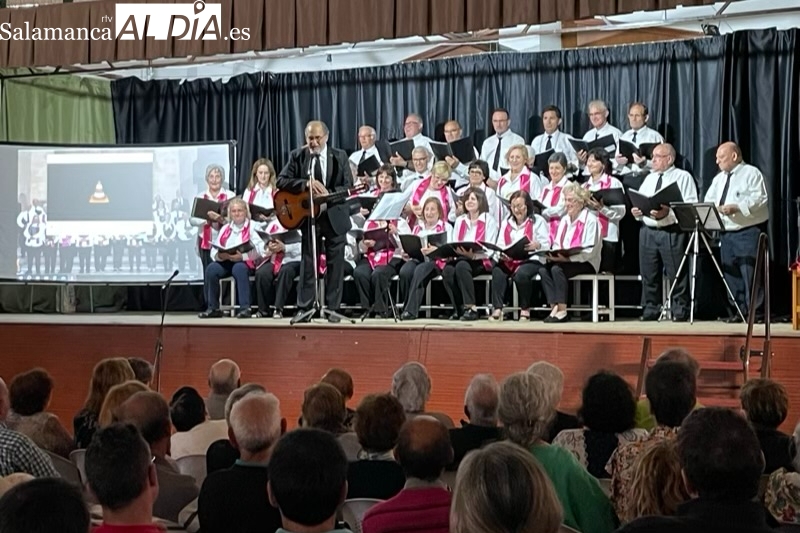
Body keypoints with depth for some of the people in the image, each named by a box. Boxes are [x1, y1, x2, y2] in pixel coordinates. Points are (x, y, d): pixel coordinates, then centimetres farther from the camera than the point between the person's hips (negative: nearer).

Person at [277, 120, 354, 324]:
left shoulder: (339, 157, 0)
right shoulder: (297, 156, 1)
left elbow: (348, 187, -3)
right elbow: (281, 181, -6)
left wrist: (327, 194, -20)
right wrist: (307, 183, -20)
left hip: (335, 216, 0)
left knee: (335, 264, 3)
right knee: (308, 262, 2)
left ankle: (332, 308, 10)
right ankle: (304, 309, 5)